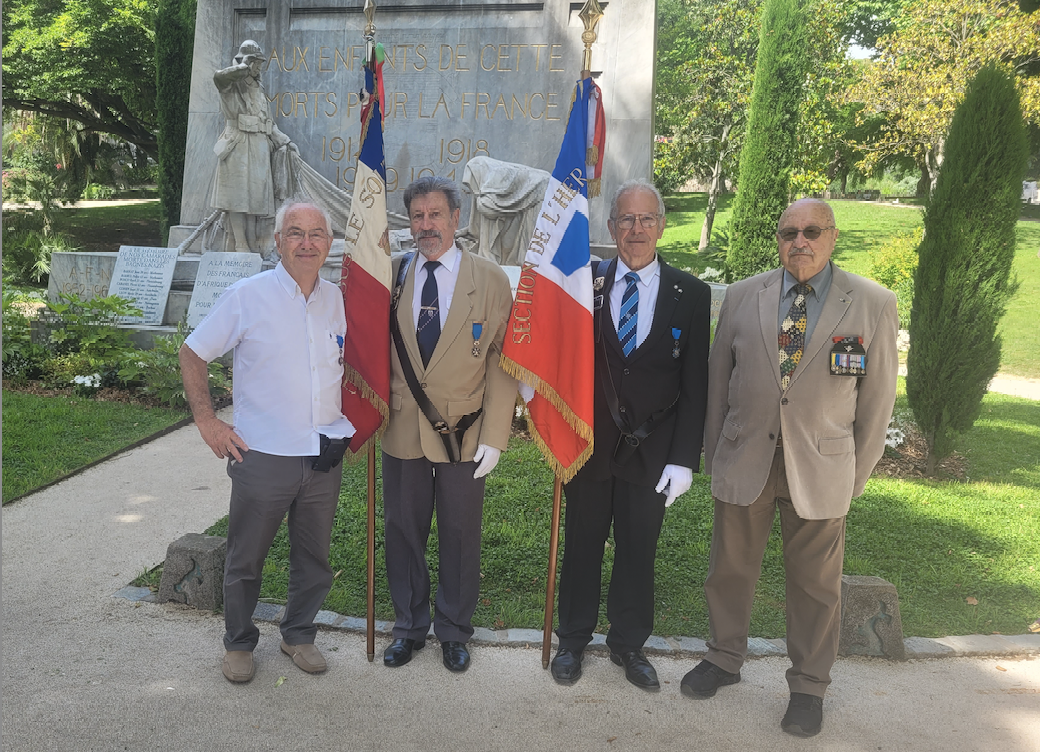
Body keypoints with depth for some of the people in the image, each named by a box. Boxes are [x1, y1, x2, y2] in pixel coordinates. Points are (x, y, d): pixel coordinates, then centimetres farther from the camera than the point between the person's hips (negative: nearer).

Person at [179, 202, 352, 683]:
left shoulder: (337, 300, 5)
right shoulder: (247, 296, -8)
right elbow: (192, 354, 0)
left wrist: (348, 418, 12)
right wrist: (206, 420, -6)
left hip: (324, 458, 4)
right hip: (263, 457, -3)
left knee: (314, 559, 16)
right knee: (245, 559, 12)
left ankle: (298, 634, 37)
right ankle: (239, 643, 34)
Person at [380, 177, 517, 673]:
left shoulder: (491, 280, -3)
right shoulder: (392, 276, 3)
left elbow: (503, 362, -5)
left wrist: (495, 436, -10)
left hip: (463, 433, -2)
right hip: (403, 429, 2)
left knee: (460, 535, 10)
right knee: (404, 532, 13)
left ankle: (453, 630, 31)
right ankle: (409, 626, 33)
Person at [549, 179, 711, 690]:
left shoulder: (691, 294, -1)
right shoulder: (584, 284, 0)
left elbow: (695, 384, -2)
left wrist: (683, 459, -7)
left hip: (652, 450, 0)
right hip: (590, 443, 0)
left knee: (638, 551, 13)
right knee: (582, 545, 13)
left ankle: (629, 644, 34)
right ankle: (573, 641, 33)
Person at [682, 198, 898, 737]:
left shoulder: (873, 304, -4)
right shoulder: (742, 297, 0)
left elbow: (877, 397, 0)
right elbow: (718, 379, 6)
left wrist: (856, 474, 1)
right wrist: (714, 453, 7)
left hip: (820, 469, -1)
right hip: (743, 462, 2)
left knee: (815, 584, 11)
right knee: (730, 570, 15)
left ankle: (808, 686, 32)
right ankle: (724, 659, 38)